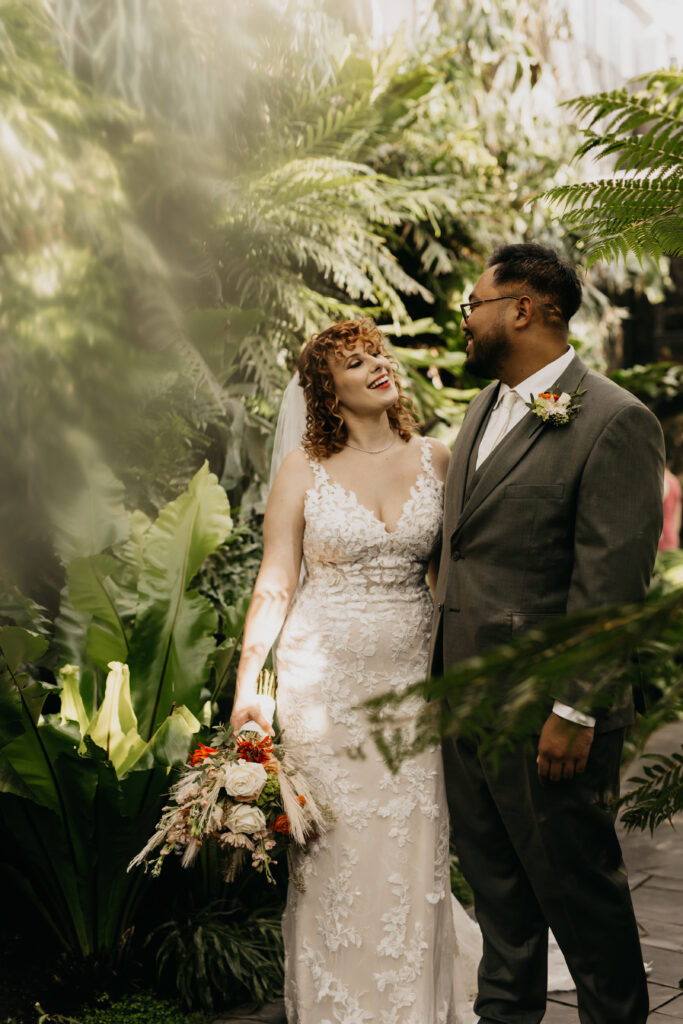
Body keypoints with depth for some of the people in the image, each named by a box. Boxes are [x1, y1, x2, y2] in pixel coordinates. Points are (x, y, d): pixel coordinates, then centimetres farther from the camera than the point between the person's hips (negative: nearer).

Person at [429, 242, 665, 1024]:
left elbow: (611, 585, -18)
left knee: (577, 887, 8)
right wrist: (445, 665, 14)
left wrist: (574, 710, -19)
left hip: (543, 712, -8)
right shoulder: (485, 405, 11)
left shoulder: (615, 423, -15)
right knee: (494, 878, 21)